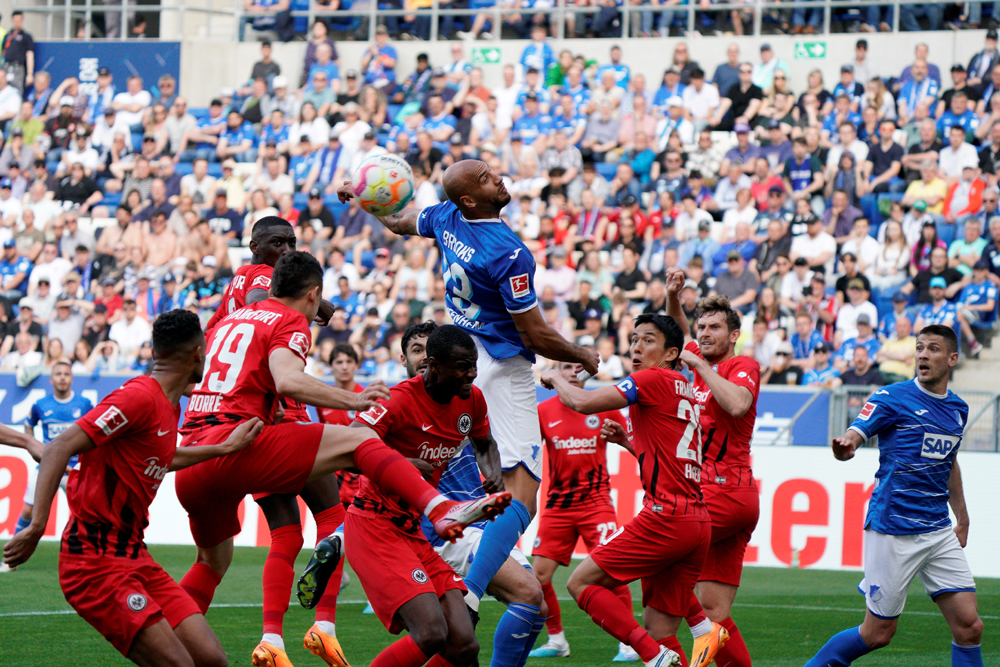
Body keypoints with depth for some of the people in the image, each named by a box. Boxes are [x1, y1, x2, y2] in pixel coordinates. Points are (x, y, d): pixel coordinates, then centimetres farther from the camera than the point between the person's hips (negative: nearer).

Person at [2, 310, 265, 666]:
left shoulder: (168, 405, 14)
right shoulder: (139, 397, -16)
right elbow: (59, 448, -23)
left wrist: (225, 447, 39)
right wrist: (37, 525, -31)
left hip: (134, 557, 9)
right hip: (96, 564, -9)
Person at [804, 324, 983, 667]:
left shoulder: (958, 409, 12)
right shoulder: (892, 398, -6)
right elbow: (854, 434, -20)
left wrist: (962, 519, 33)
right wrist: (845, 446, -44)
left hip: (939, 532, 5)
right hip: (892, 531, -5)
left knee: (969, 626, -4)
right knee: (878, 633, -1)